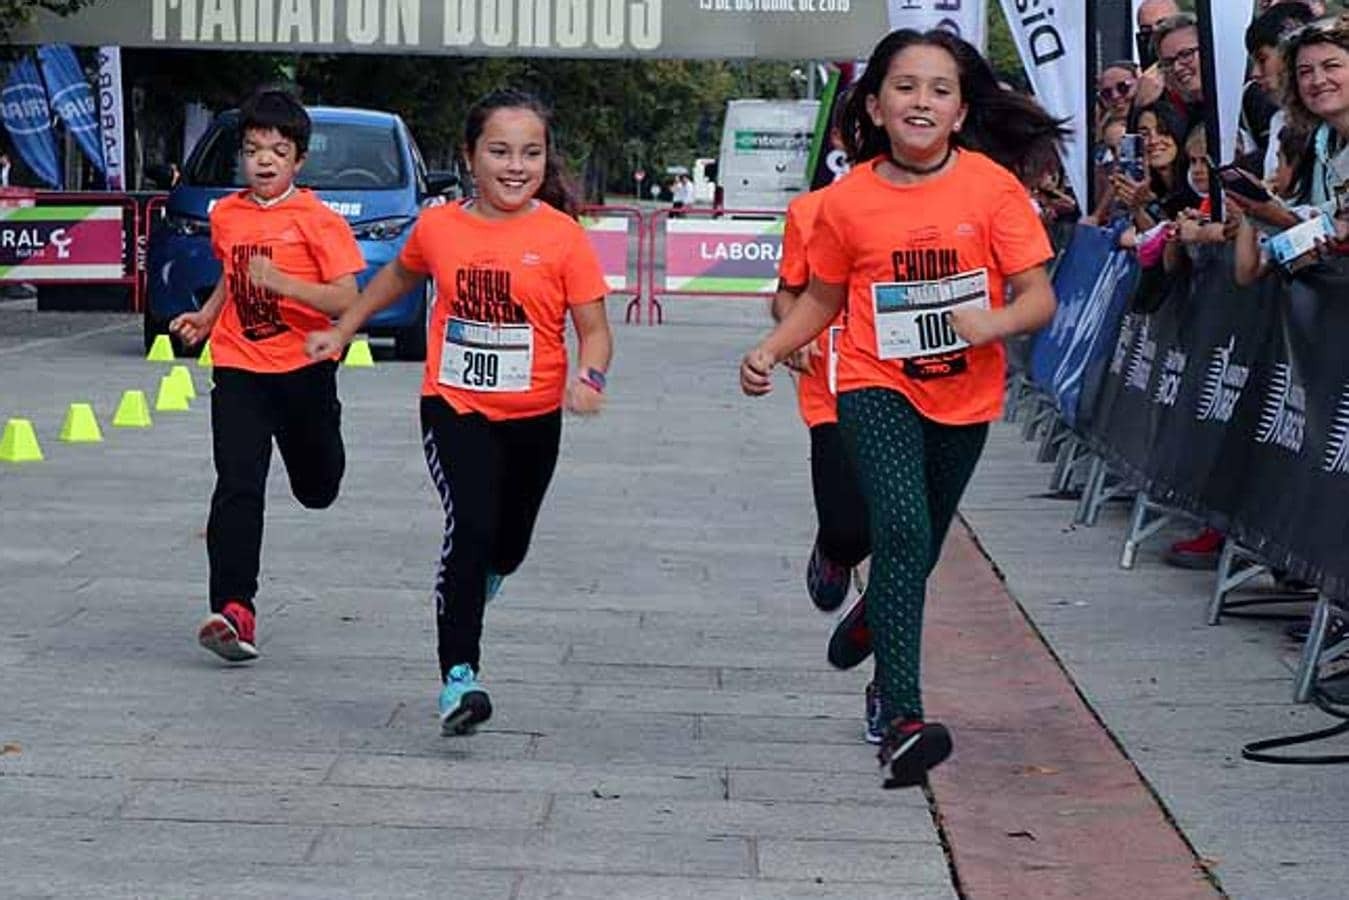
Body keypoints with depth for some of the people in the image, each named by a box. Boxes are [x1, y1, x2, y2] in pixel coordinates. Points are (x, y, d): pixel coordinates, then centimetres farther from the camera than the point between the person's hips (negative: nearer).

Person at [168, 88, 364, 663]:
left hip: (304, 367, -2)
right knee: (237, 487, -13)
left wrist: (282, 282, -27)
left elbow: (347, 301, -16)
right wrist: (206, 317, 10)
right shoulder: (226, 216, 6)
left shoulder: (317, 220, -10)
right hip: (238, 368, 2)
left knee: (317, 489, 17)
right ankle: (234, 611, -17)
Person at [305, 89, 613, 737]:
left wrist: (589, 378, -26)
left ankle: (476, 574, 54)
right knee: (470, 526, -22)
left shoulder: (561, 236, -8)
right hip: (454, 408, -1)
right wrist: (342, 330, 25)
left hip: (533, 416, 1)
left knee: (506, 549, 16)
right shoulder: (438, 227, -1)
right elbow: (398, 277, 21)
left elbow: (594, 329, -6)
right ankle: (459, 675, -20)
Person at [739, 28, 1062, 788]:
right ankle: (903, 721, -25)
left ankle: (874, 619, 54)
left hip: (964, 396, 2)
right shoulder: (848, 200, -5)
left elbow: (1039, 298, -9)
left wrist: (990, 324, -28)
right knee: (902, 531, -22)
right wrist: (770, 351, -5)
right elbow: (823, 298, 9)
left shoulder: (993, 186, -9)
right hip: (879, 389, -2)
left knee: (919, 545, 18)